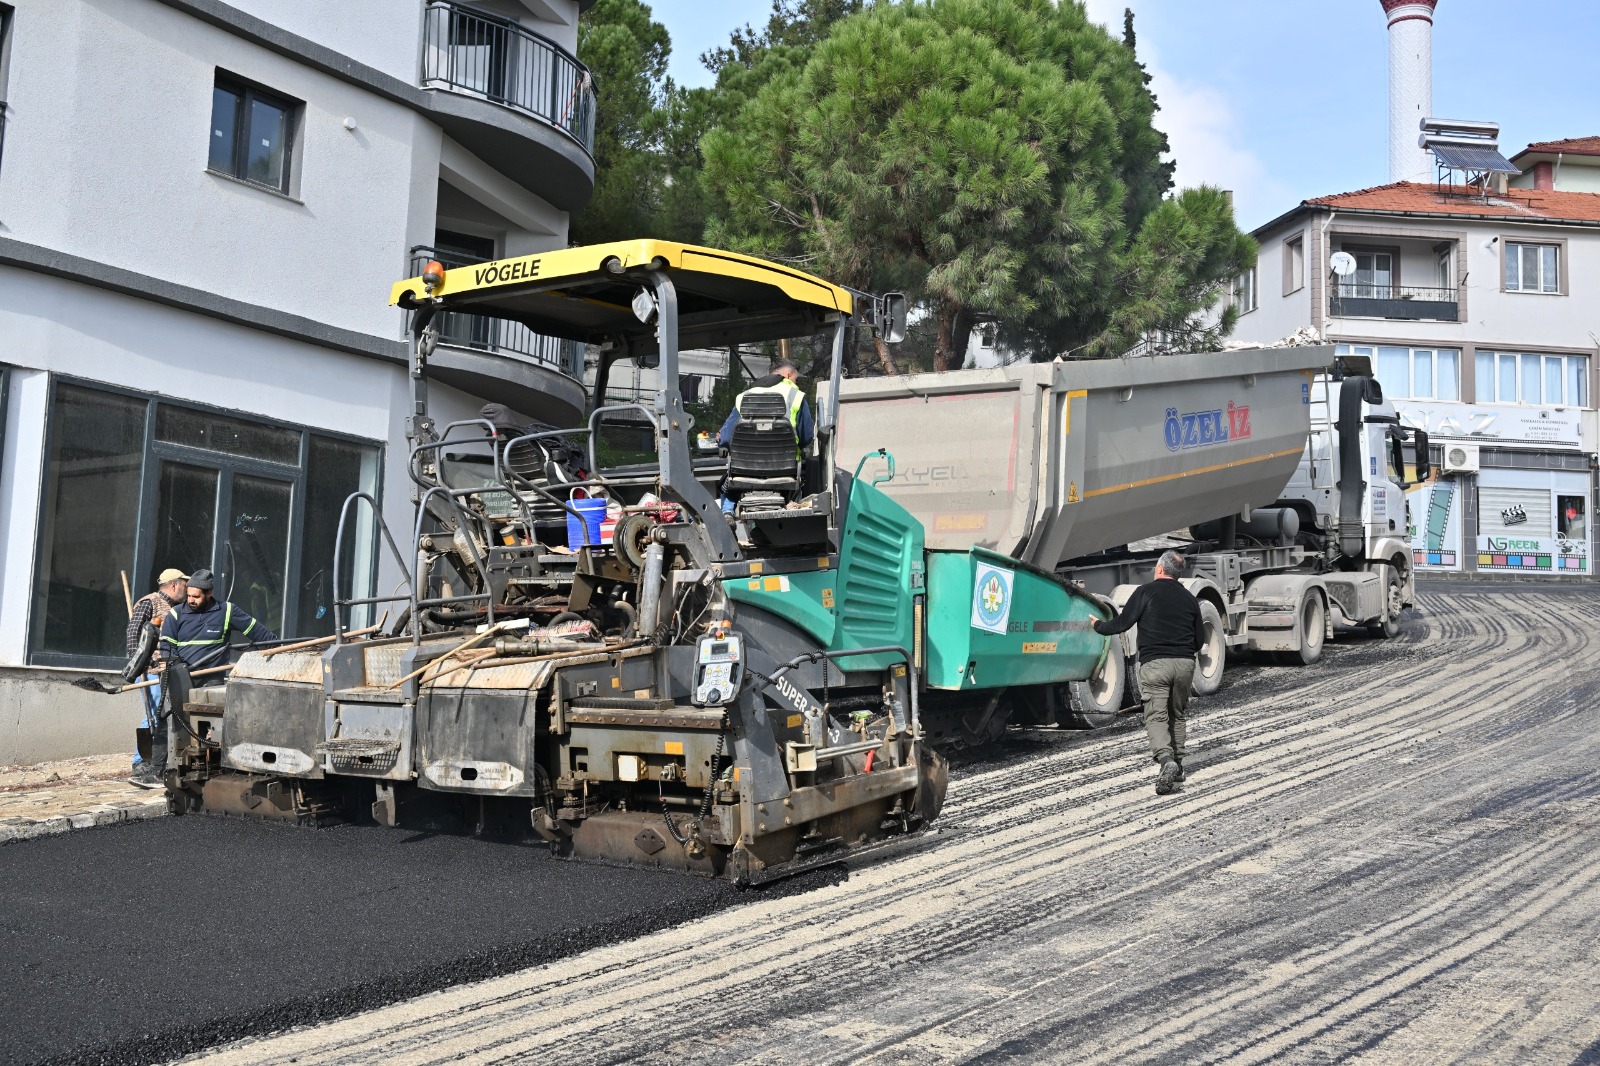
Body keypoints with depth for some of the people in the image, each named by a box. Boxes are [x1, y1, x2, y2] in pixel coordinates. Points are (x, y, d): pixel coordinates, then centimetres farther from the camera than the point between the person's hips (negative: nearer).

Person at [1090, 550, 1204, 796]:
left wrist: (1098, 626, 14)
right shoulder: (1189, 598, 13)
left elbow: (1122, 623, -4)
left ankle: (1167, 760, -26)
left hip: (1154, 663, -4)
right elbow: (1200, 639, 17)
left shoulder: (1146, 592, -2)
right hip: (1185, 663, 4)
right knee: (1178, 715, 19)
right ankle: (1177, 763, 23)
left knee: (1156, 716, -5)